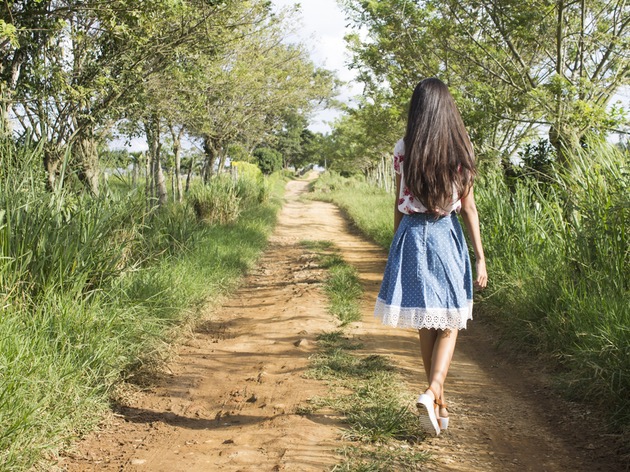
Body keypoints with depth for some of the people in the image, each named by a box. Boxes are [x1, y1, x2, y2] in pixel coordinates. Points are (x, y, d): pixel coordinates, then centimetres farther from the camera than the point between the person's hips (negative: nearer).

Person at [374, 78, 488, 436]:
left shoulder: (403, 150, 0)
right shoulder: (459, 150, -4)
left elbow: (399, 205, 4)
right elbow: (468, 208, -5)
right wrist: (480, 258, -1)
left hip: (412, 235, 2)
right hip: (447, 236, -1)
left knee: (426, 324, 11)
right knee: (449, 323, 9)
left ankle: (440, 404, 21)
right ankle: (433, 393, -12)